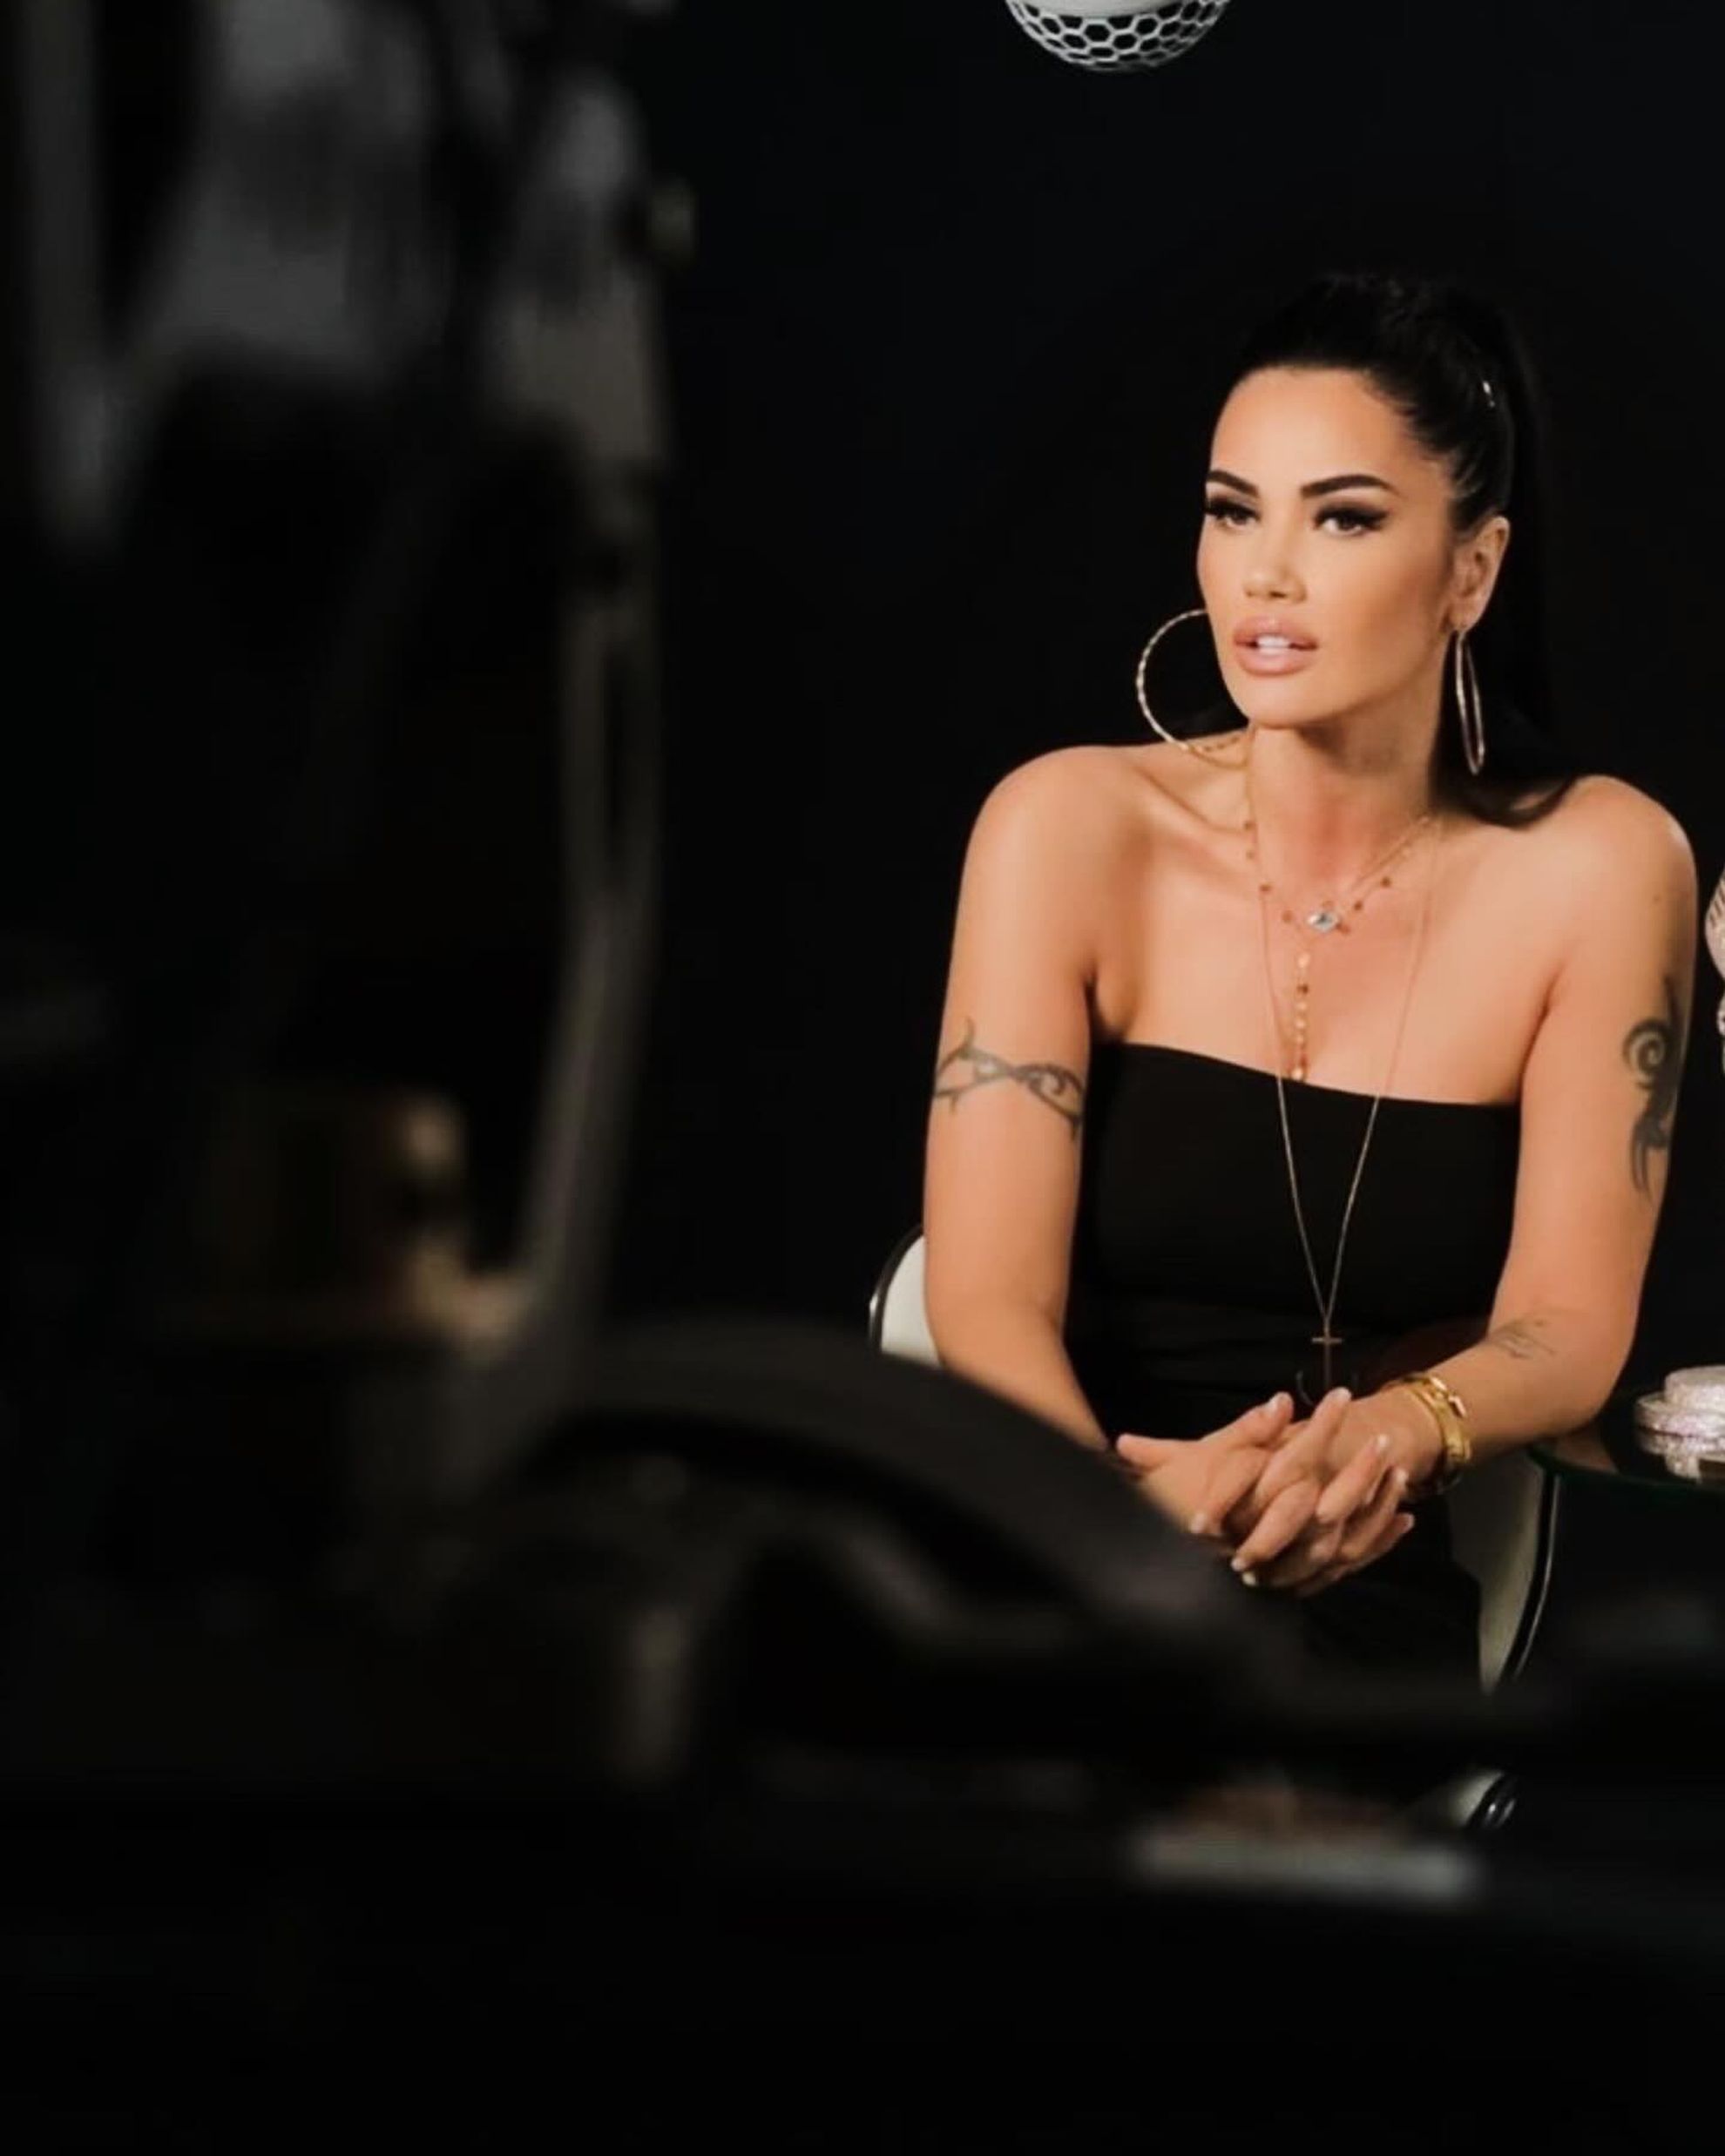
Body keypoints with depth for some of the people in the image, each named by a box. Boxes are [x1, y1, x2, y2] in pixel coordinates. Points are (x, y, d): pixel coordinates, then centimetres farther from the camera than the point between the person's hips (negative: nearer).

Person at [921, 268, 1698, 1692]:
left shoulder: (1595, 868, -2)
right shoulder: (1074, 828, -4)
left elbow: (1567, 1325, -4)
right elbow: (989, 1296, -10)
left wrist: (1396, 1435, -28)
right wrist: (1129, 1496, -32)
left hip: (1373, 1619, 0)